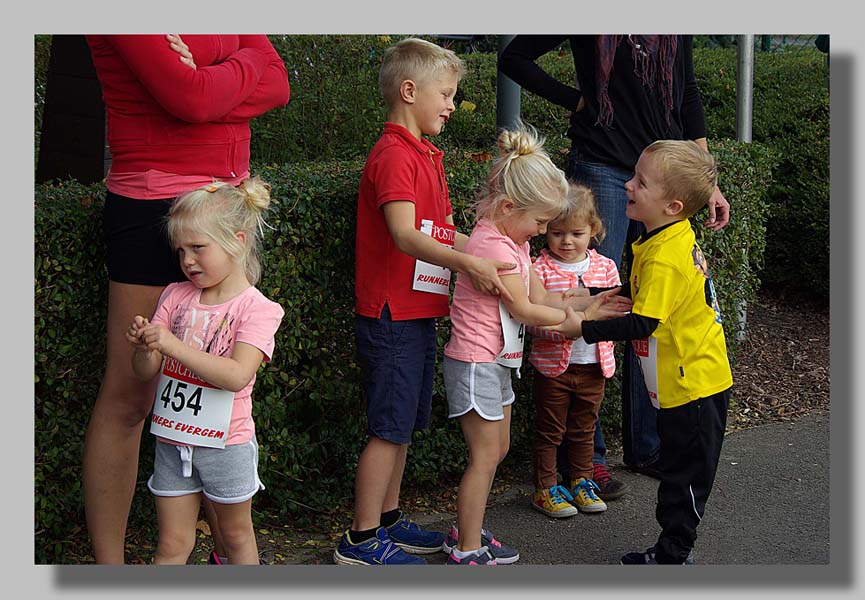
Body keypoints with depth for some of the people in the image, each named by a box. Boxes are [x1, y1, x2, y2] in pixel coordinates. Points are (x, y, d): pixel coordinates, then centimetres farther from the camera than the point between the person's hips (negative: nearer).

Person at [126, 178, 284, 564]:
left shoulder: (257, 309, -13)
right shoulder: (176, 296, 1)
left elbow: (237, 376, -27)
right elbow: (146, 373, 1)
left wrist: (173, 345, -32)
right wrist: (142, 345, -22)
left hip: (226, 443, -4)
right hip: (171, 440, 4)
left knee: (236, 535, 16)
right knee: (172, 546, 10)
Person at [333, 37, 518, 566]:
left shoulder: (426, 156, 16)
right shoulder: (394, 155, -16)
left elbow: (445, 232, 20)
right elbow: (404, 235, -28)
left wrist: (494, 257, 9)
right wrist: (469, 263, -36)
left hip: (419, 314, 10)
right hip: (392, 316, -10)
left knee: (404, 424, 15)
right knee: (389, 428, -5)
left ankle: (389, 520, 26)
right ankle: (362, 541, 3)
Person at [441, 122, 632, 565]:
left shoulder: (513, 240, 11)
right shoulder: (493, 245, -22)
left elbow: (539, 297, 9)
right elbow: (522, 310, -19)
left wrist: (587, 301, -3)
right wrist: (580, 318, -11)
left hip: (496, 362, 10)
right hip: (476, 362, -10)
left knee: (497, 449, 17)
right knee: (485, 455, -4)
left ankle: (469, 531, 29)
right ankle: (467, 552, 4)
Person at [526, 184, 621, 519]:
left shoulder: (605, 267, 2)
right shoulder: (540, 270, -11)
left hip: (594, 365, 4)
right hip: (553, 364, -4)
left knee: (584, 429, 18)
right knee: (549, 430, 7)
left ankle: (582, 482, 32)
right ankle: (545, 489, 19)